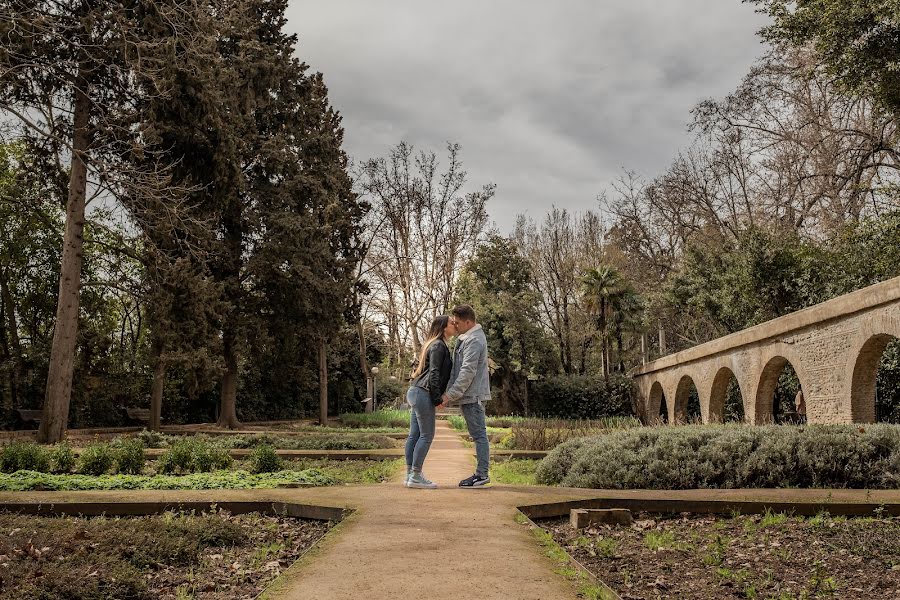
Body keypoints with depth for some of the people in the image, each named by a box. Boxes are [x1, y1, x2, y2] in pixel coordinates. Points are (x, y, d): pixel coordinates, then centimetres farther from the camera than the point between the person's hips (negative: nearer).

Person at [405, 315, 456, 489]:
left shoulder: (435, 344, 21)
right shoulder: (439, 345, -10)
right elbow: (434, 373, -17)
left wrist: (436, 399, 20)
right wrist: (437, 399, -15)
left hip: (415, 392, 10)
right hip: (423, 393, -10)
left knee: (415, 435, 8)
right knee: (426, 435, -6)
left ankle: (410, 475, 11)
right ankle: (415, 476, -5)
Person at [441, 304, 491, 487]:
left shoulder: (474, 340, -16)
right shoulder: (466, 338, 17)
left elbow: (468, 372, -22)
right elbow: (459, 369, 20)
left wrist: (450, 394, -21)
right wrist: (450, 394, 18)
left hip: (473, 395, -10)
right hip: (469, 396, 10)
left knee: (479, 434, -5)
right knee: (477, 435, 12)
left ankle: (482, 474, -1)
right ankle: (481, 473, 17)